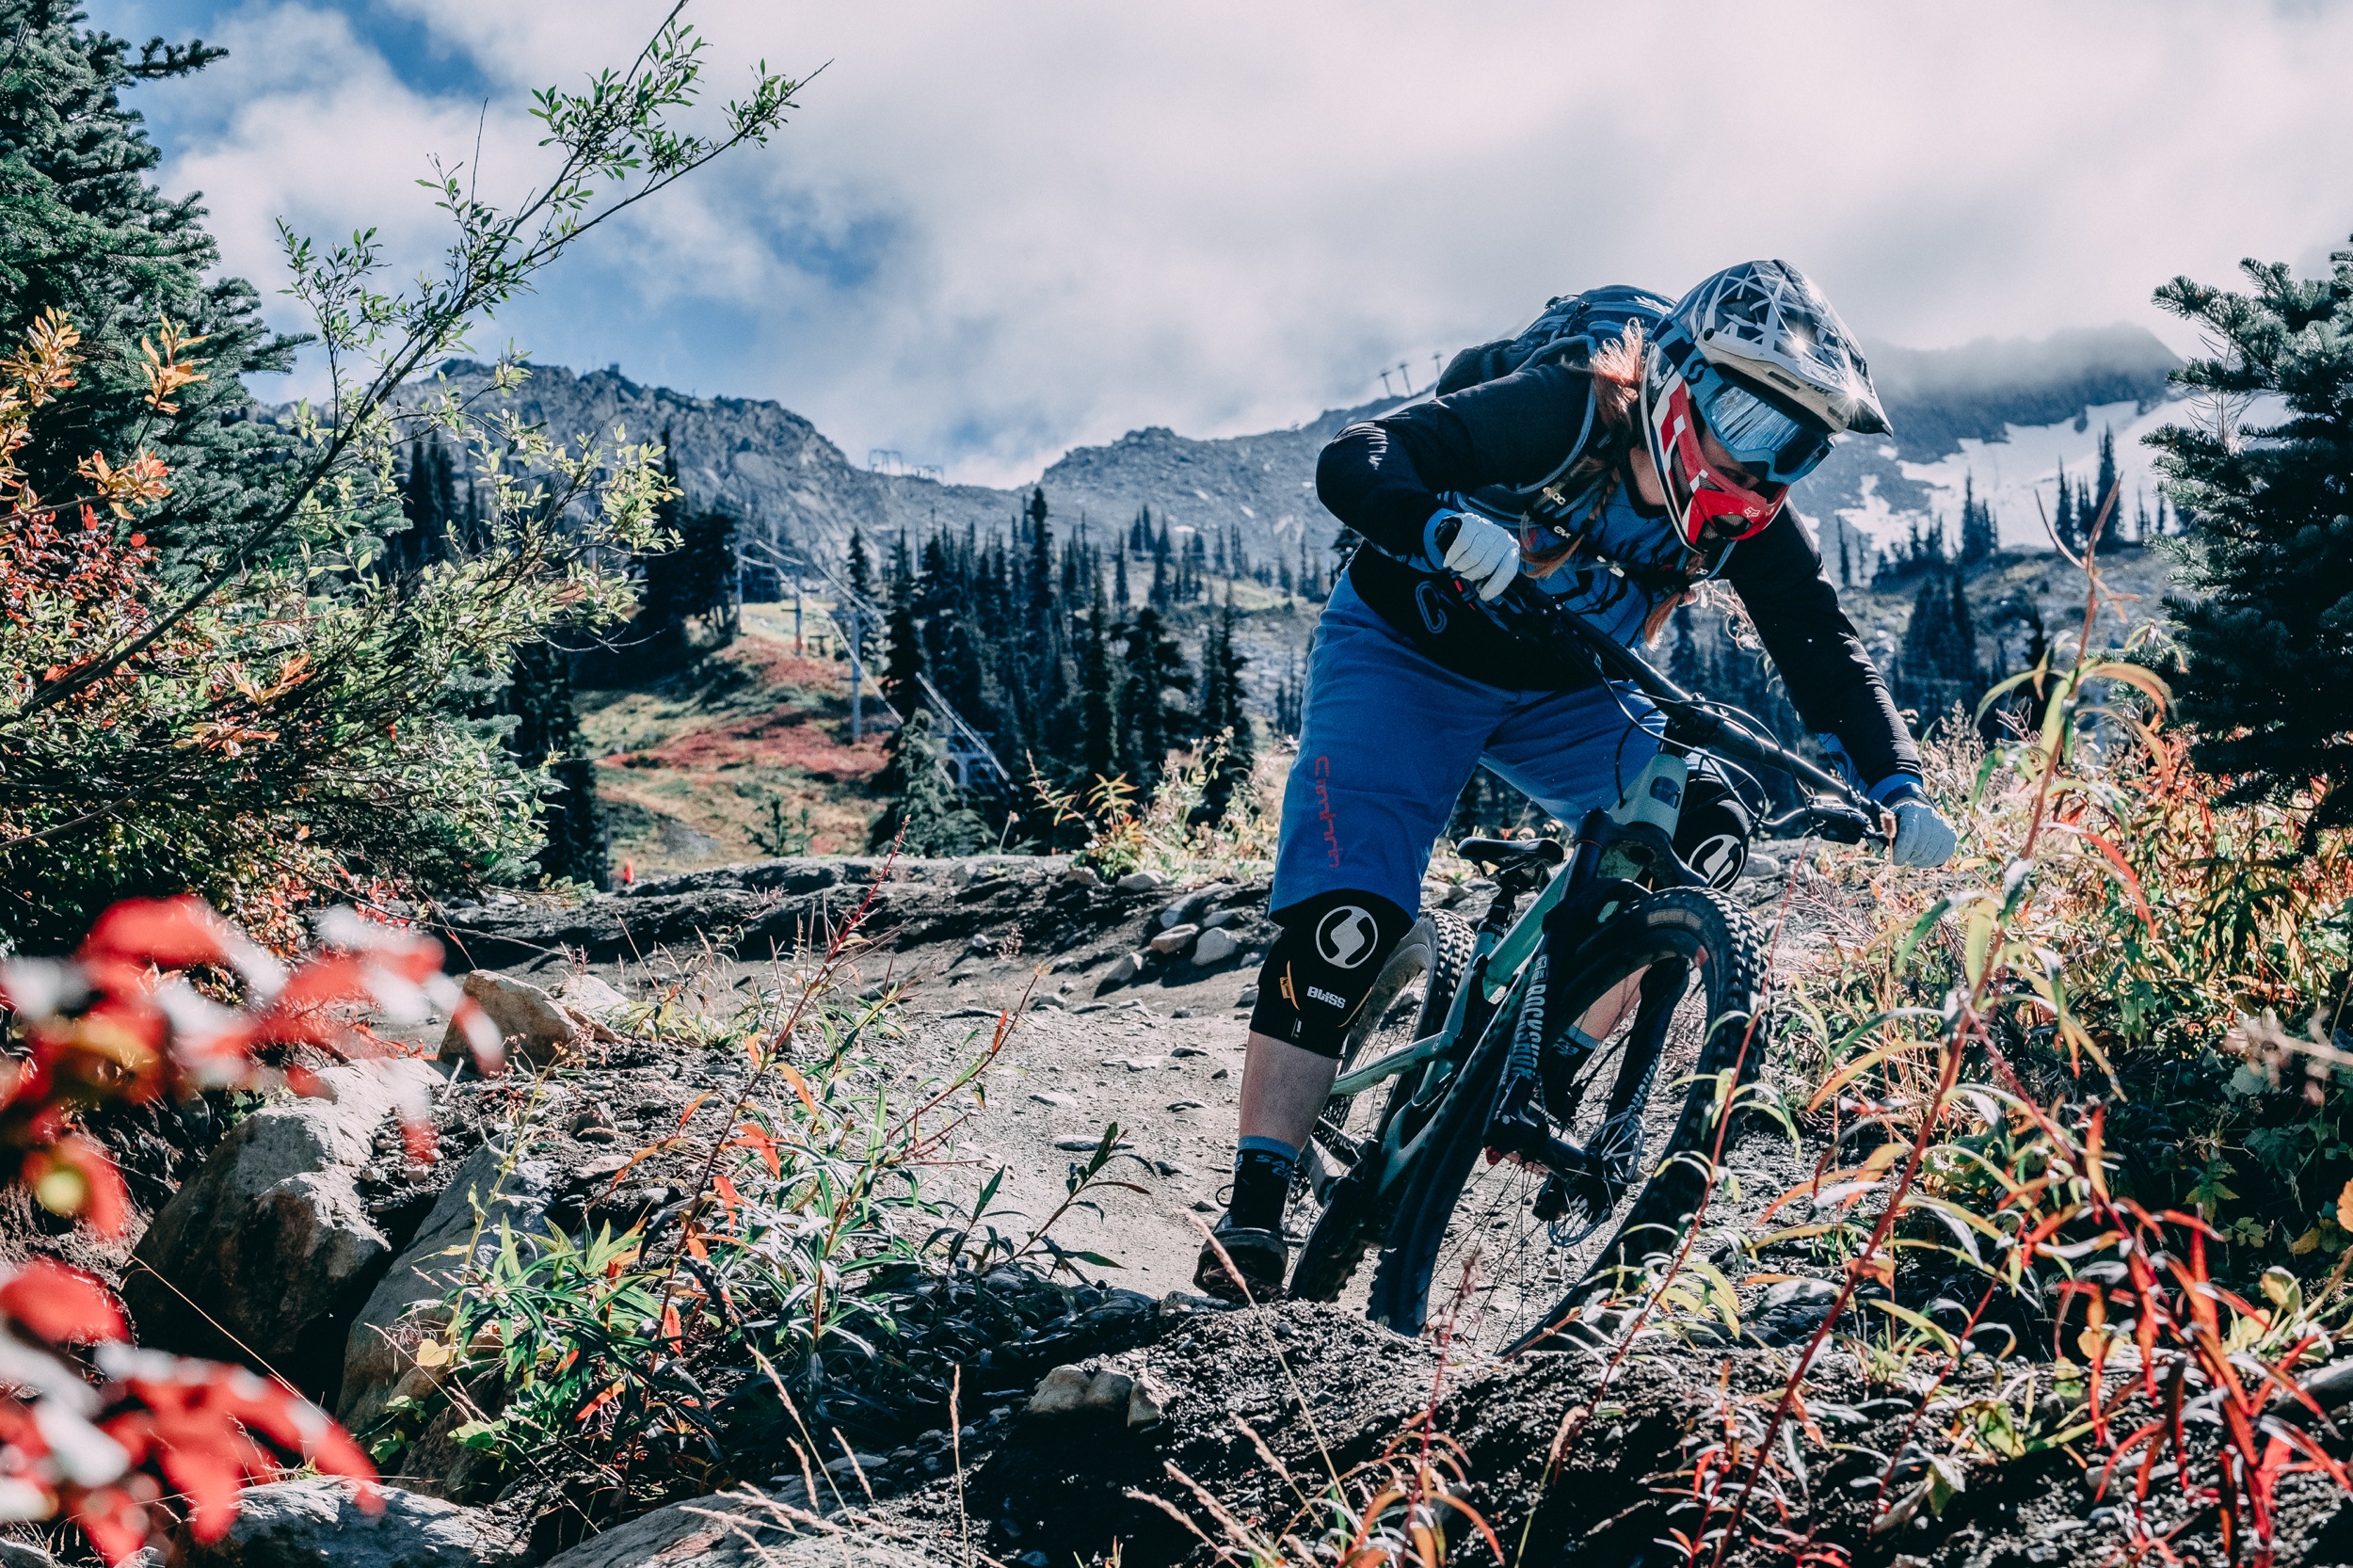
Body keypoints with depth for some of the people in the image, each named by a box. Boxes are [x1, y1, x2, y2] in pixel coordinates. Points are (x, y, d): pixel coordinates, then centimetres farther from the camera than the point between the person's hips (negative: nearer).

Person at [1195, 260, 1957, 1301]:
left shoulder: (1747, 522, -15)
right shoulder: (1562, 414, -30)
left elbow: (1824, 646, -9)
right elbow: (1354, 464, -37)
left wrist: (1896, 786, -24)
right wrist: (1445, 531, -58)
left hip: (1563, 695, 5)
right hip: (1406, 657, -5)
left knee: (1700, 835, -18)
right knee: (1344, 927, -20)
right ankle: (1252, 1220, -15)